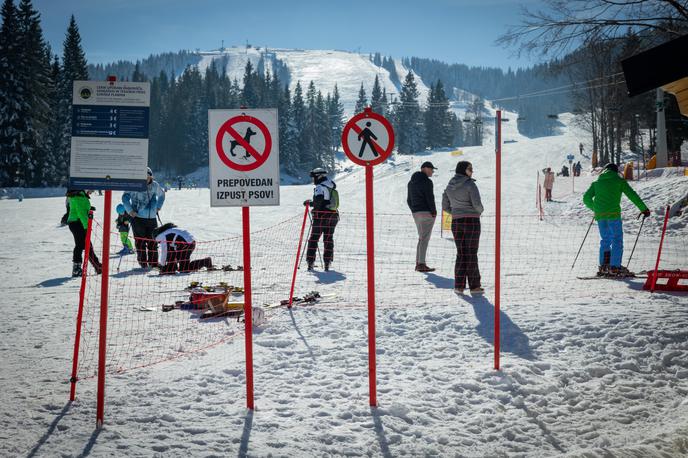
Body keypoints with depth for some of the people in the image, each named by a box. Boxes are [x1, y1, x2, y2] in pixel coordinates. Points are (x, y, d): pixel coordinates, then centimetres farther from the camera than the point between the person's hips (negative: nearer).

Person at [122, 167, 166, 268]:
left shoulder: (154, 185, 6)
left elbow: (161, 194, 26)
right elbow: (125, 197, -7)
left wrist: (158, 206, 17)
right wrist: (130, 210, -15)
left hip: (152, 217, 4)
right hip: (138, 217, -4)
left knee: (152, 241, 6)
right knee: (140, 242, 0)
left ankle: (154, 263, 13)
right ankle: (143, 263, 8)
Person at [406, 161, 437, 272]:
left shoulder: (411, 182, 15)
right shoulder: (426, 182, -12)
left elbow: (409, 199, 17)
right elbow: (430, 198, -16)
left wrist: (414, 211, 17)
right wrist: (434, 212, -7)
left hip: (416, 213, 8)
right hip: (427, 213, -8)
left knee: (422, 238, 15)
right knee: (424, 238, -7)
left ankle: (418, 263, 13)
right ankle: (421, 264, -10)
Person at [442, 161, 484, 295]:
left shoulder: (450, 186, 9)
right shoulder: (470, 184, -11)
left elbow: (445, 206, 12)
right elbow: (477, 204, -17)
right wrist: (480, 211, 5)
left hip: (456, 222, 5)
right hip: (472, 222, -5)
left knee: (461, 254, 11)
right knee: (472, 254, 3)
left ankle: (459, 286, 4)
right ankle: (474, 286, 8)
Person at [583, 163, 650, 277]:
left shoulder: (596, 182, 18)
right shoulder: (619, 181, 9)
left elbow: (586, 198, 15)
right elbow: (632, 195, 4)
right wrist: (644, 209, 8)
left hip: (599, 215, 4)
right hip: (613, 214, -4)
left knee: (605, 239, 15)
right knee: (617, 239, 1)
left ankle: (603, 266, 7)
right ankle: (614, 267, -8)